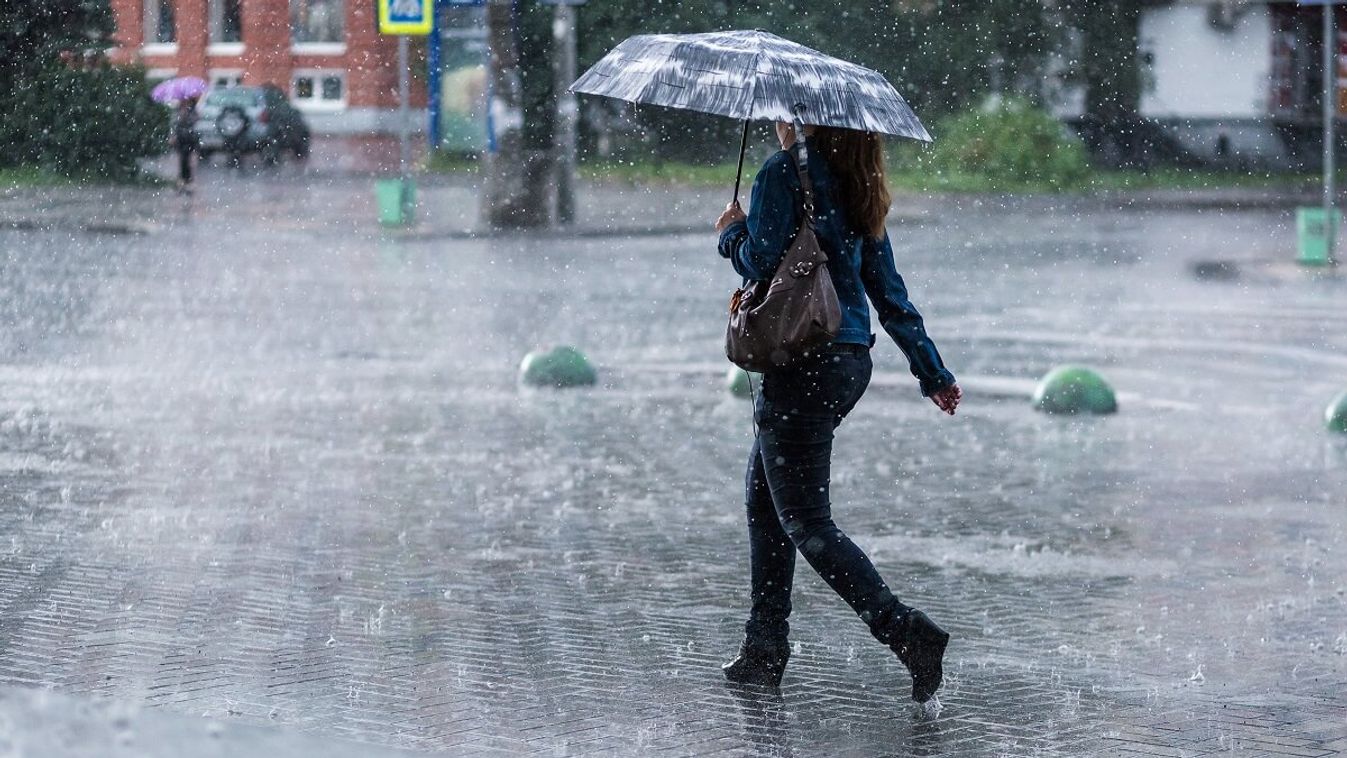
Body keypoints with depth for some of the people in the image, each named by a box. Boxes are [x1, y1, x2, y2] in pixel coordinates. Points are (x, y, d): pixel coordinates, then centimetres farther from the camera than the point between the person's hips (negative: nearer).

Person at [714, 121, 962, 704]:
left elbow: (761, 262, -17)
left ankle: (907, 632, -18)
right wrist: (932, 370, 21)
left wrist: (732, 233, 5)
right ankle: (764, 649, 20)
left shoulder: (785, 172, -10)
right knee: (764, 497, 19)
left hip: (802, 365, -9)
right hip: (850, 359, 9)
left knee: (806, 522, -6)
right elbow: (888, 288, 16)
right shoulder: (854, 186, 13)